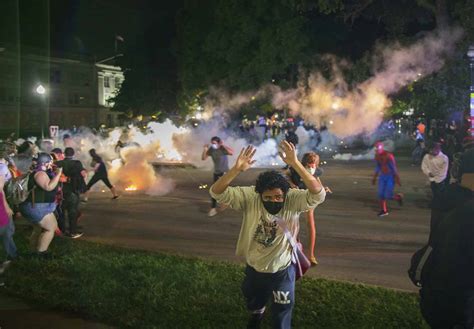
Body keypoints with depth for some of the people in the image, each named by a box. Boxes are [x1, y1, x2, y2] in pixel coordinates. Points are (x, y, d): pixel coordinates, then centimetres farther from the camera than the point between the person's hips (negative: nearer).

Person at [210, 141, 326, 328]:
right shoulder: (249, 197, -22)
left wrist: (295, 164, -51)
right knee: (253, 304, 34)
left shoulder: (293, 200, -25)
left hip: (282, 272, -2)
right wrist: (237, 169, -46)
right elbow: (216, 193, -29)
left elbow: (318, 194, -42)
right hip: (254, 269, 3)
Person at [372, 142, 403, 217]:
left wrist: (397, 179, -19)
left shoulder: (388, 156, -24)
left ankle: (398, 197, 23)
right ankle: (384, 211, 13)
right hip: (382, 176, 7)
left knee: (388, 196, -9)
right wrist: (374, 178, 15)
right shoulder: (377, 156, 0)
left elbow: (394, 168, -21)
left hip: (391, 176, -6)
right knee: (380, 194, -1)